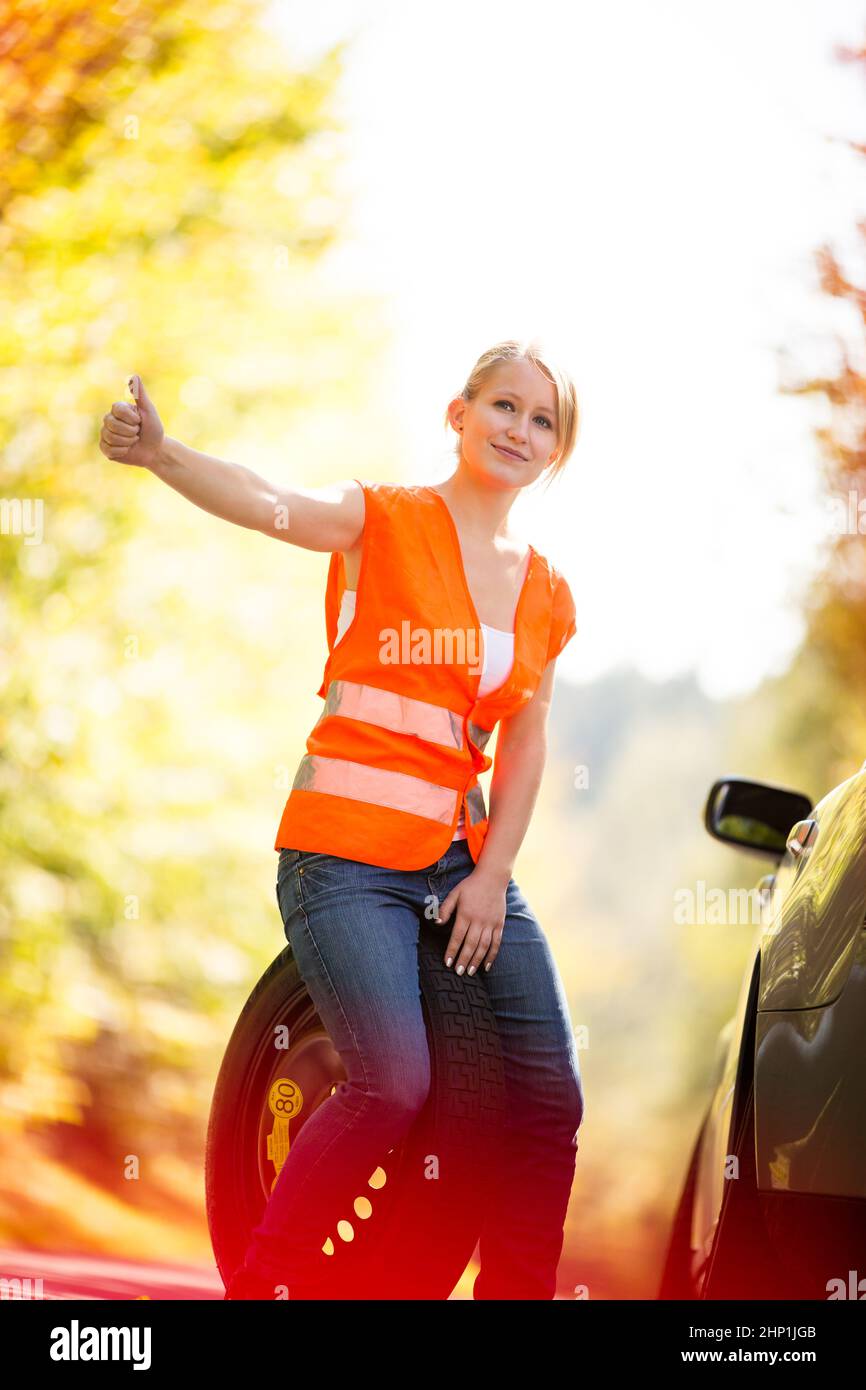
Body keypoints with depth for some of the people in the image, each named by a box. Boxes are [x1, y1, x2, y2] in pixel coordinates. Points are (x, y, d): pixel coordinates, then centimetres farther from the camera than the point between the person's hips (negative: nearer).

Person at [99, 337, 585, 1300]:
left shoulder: (546, 594, 12)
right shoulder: (383, 521, -3)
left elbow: (524, 744, 11)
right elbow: (272, 505, -23)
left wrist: (492, 875, -1)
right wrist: (161, 453, -42)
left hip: (463, 863, 6)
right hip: (348, 857, -6)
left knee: (551, 1095, 2)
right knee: (394, 1083, -20)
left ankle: (518, 1290, 18)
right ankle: (259, 1283, -4)